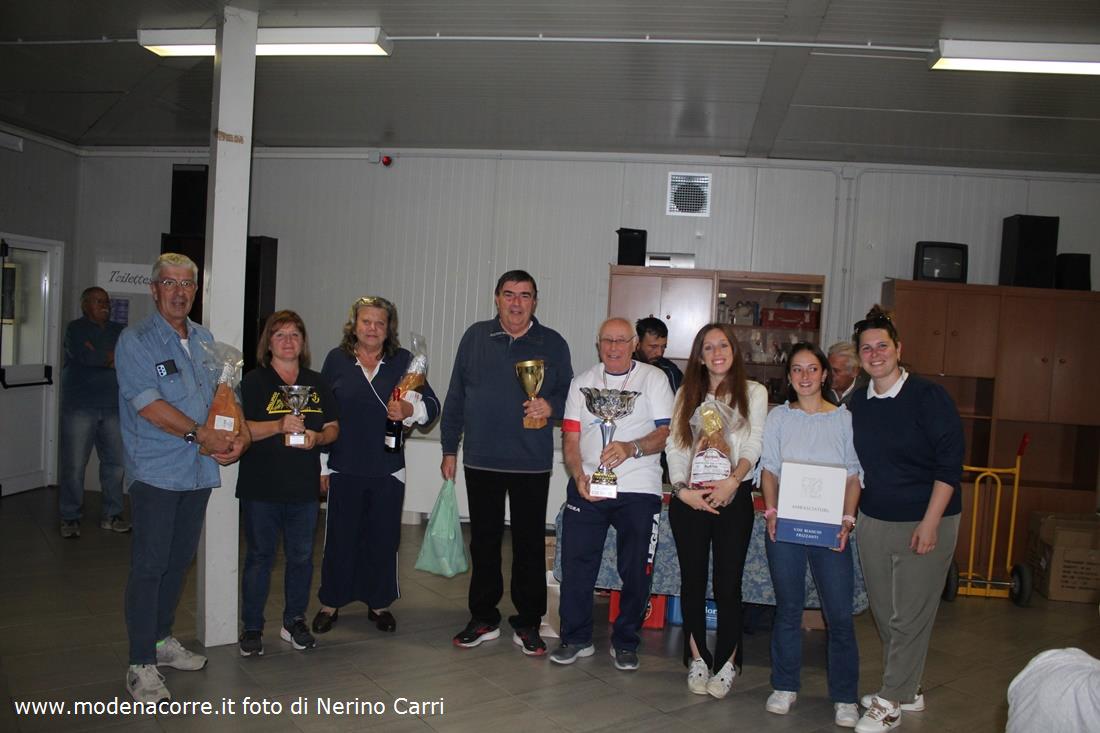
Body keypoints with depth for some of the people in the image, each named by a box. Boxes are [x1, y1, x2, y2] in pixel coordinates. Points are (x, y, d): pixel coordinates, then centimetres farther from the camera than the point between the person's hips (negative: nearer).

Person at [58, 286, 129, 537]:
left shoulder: (119, 331, 14)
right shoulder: (76, 328, 1)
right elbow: (87, 356, -17)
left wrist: (100, 357, -10)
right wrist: (115, 357, -4)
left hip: (113, 407, 4)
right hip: (79, 407, -4)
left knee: (115, 462, 4)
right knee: (74, 465, -1)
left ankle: (111, 515, 15)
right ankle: (70, 518, 11)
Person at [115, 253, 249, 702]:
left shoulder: (204, 340, 13)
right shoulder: (135, 342, -7)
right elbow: (149, 405, -17)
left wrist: (241, 432, -5)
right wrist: (201, 434, -17)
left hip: (199, 471, 6)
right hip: (156, 472, -6)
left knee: (180, 560, 15)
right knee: (149, 566, -2)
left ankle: (162, 639, 31)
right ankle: (141, 664, 7)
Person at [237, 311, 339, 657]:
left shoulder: (317, 384, 11)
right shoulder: (254, 382, -1)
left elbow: (333, 428, 12)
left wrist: (317, 437, -10)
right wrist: (280, 425, -23)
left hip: (304, 487, 4)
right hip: (261, 487, -3)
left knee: (301, 557, 11)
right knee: (260, 557, 5)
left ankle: (294, 621, 27)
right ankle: (252, 627, 19)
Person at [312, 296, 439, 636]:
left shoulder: (403, 361, 1)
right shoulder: (336, 359, 2)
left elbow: (431, 406, -2)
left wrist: (409, 409, -25)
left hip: (388, 469, 1)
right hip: (344, 468, 0)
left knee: (383, 538, 9)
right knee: (340, 538, 7)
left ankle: (379, 603, 26)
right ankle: (330, 603, 25)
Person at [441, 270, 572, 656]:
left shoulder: (553, 344, 2)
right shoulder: (475, 337, 4)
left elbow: (569, 395, 8)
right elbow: (455, 397, 7)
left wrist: (551, 405, -15)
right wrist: (449, 449, 7)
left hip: (532, 464, -1)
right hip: (481, 461, 1)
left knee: (530, 544, 5)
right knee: (484, 541, 11)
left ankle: (527, 624, 19)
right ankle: (483, 619, 25)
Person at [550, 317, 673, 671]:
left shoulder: (654, 379, 4)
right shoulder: (583, 382, 11)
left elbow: (666, 432, -5)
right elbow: (571, 436, 4)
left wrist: (631, 449, -23)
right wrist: (580, 477, -12)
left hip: (639, 490, -2)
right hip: (586, 486, 2)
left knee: (635, 570, 3)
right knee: (576, 564, 2)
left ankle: (625, 642, 21)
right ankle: (576, 638, 19)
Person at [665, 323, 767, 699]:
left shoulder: (753, 392, 7)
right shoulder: (686, 394, 14)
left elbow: (753, 444, -3)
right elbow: (674, 445, 6)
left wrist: (733, 480, -19)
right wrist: (682, 488, -8)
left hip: (733, 497, -2)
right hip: (688, 498, 2)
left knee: (728, 584, -2)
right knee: (693, 581, 7)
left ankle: (728, 662, 13)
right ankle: (697, 659, 19)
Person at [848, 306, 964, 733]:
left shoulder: (929, 397, -10)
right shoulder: (858, 404, 6)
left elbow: (950, 463, -13)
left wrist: (930, 522, -17)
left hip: (926, 522, -5)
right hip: (873, 521, 6)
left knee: (911, 616, 0)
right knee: (884, 613, 13)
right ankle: (907, 690, 30)